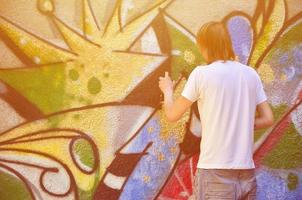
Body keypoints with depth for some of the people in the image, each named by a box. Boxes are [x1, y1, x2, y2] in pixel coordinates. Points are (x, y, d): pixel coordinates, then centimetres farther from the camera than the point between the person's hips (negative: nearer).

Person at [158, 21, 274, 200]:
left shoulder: (202, 73, -6)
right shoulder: (251, 74, 6)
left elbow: (172, 115, 1)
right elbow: (268, 119, 9)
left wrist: (167, 90, 19)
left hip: (215, 173, -4)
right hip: (247, 172, 4)